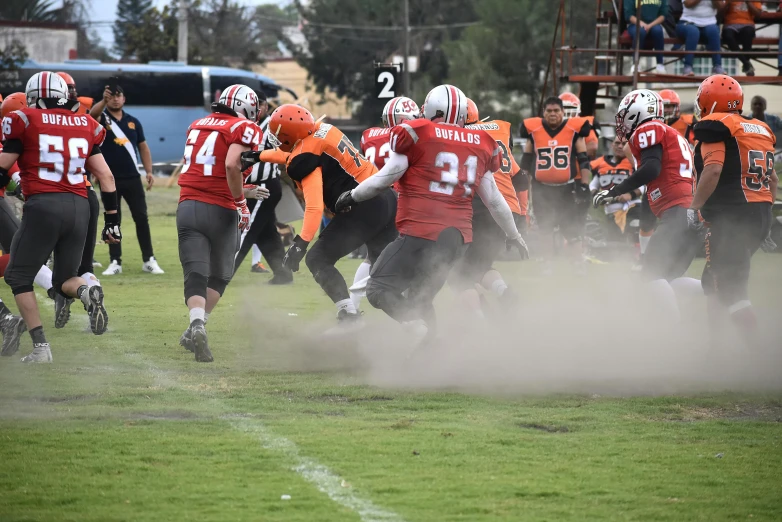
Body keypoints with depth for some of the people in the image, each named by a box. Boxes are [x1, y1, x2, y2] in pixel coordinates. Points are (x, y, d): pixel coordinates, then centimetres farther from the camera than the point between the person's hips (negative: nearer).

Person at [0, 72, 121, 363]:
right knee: (64, 279, 19)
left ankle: (40, 347, -1)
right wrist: (112, 220, 18)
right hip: (79, 207, 4)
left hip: (43, 205, -4)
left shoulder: (25, 120, 1)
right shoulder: (86, 126, 13)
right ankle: (87, 292, -17)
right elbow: (106, 177, 13)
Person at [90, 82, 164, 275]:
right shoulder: (102, 119, -1)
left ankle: (149, 260, 7)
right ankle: (115, 262, 9)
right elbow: (92, 114, -26)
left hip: (132, 178, 2)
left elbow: (143, 147, 14)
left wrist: (149, 171, 4)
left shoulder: (133, 122, 10)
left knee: (141, 218, 1)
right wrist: (104, 100, -44)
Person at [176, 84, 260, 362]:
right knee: (219, 275, 15)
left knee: (195, 275, -2)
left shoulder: (197, 126, 15)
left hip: (188, 206, 4)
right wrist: (241, 202, -10)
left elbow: (189, 164, 16)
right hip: (219, 210, -4)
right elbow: (232, 165, -19)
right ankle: (197, 327, 7)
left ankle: (197, 325, -24)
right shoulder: (243, 129, -4)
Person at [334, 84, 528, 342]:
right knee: (419, 299, 19)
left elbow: (385, 178, -3)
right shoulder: (480, 144, 12)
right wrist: (514, 235, 32)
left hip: (422, 232, -7)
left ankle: (425, 336, -26)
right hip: (458, 235, 7)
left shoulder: (417, 134, -4)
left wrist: (352, 197, 14)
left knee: (380, 290, -6)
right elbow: (493, 198, 18)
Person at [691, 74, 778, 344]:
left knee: (731, 289, -7)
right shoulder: (760, 129, 15)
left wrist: (693, 208, -15)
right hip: (762, 215, 8)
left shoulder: (715, 127, -9)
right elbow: (772, 178, 19)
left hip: (732, 218, -8)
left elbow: (713, 170, -21)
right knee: (714, 281, 21)